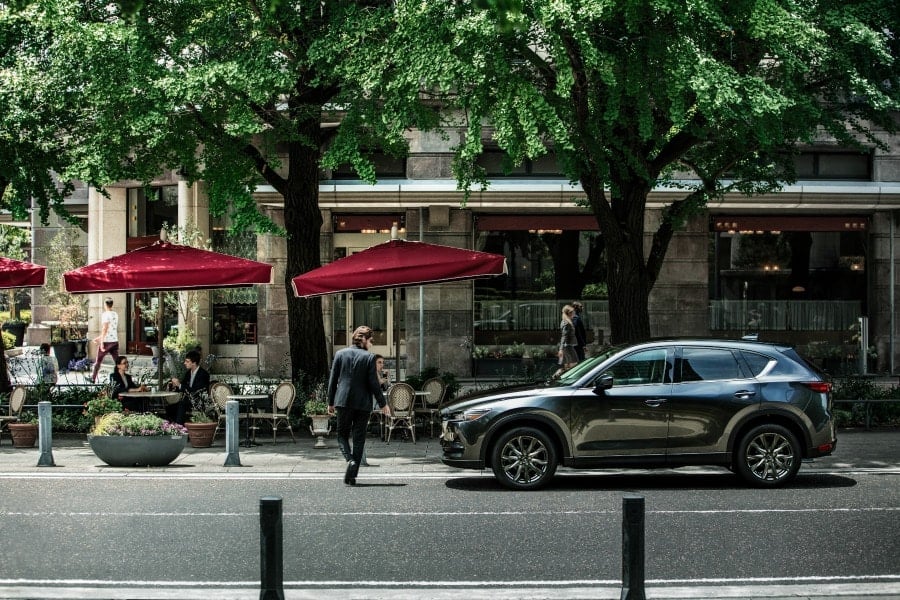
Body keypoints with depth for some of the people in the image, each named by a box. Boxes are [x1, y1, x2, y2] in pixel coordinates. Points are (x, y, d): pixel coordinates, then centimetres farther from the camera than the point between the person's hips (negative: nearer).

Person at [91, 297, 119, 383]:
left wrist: (101, 341, -23)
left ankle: (93, 378, 18)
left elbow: (105, 329, -20)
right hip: (115, 341, 6)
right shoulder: (115, 314, 11)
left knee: (98, 361, 10)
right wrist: (99, 337, 28)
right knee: (117, 362, 4)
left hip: (106, 341, -6)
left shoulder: (105, 314, -11)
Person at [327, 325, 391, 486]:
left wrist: (330, 402, 12)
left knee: (342, 434, 12)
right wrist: (383, 404, 3)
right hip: (363, 403, -1)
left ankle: (350, 460, -16)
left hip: (343, 401, 1)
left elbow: (333, 380, 4)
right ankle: (352, 475, 3)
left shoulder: (340, 354, 2)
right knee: (359, 438, 6)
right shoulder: (369, 357, -6)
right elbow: (373, 383, -6)